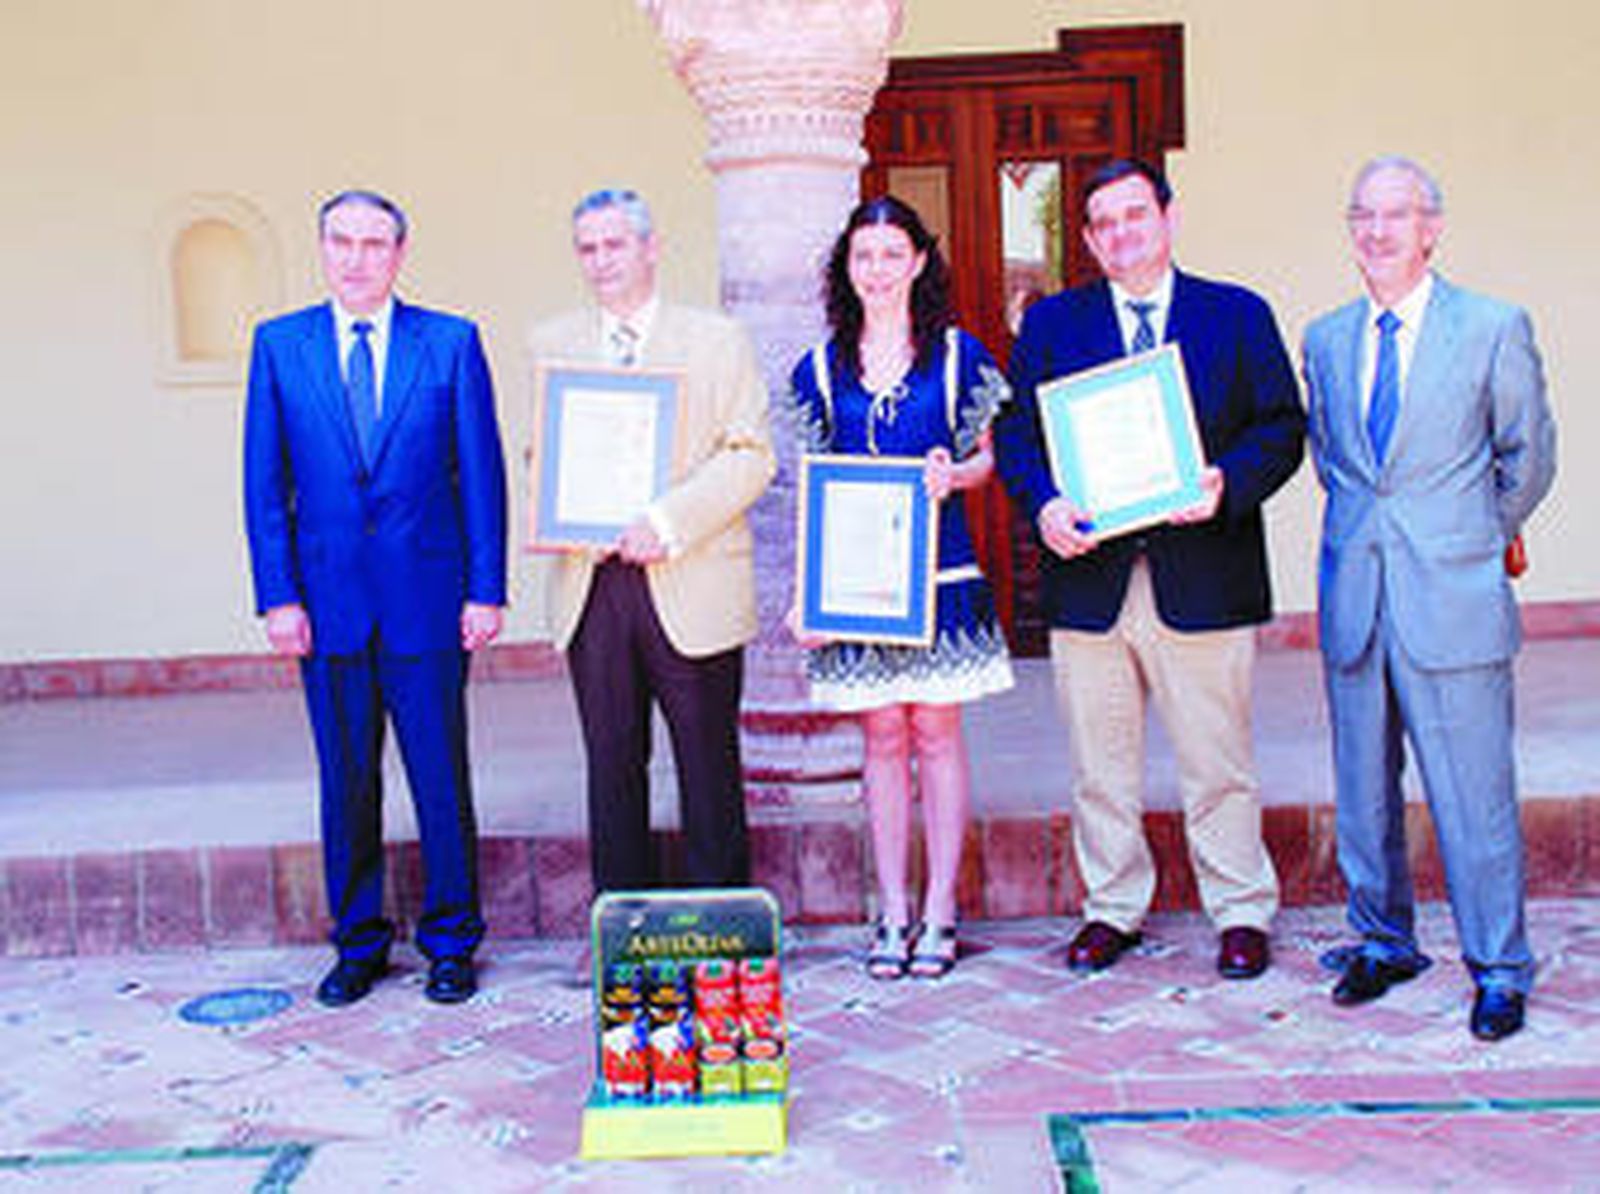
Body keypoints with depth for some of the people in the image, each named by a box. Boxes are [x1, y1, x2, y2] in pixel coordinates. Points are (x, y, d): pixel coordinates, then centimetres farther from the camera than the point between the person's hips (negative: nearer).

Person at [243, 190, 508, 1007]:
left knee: (441, 778, 5)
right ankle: (358, 944, 24)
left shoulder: (451, 343, 2)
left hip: (427, 599, -1)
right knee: (345, 781, 9)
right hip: (327, 600, 2)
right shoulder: (279, 345, 7)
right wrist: (278, 596, -3)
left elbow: (482, 473, 2)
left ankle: (450, 944, 19)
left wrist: (486, 590, -4)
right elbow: (265, 482, 5)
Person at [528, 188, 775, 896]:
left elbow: (750, 455, -4)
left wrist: (667, 523, -16)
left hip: (693, 589, -2)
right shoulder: (551, 344, 14)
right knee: (611, 765, 7)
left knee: (709, 770, 4)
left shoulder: (718, 340, 5)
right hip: (591, 587, 3)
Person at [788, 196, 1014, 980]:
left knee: (936, 732, 2)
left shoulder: (958, 355, 4)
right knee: (883, 737, 5)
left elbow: (990, 456, 9)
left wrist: (953, 475, -15)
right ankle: (892, 913, 13)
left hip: (938, 567, -1)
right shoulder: (820, 369, 8)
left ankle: (939, 912, 11)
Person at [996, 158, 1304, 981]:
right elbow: (1015, 433, 8)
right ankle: (1111, 910, 24)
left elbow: (1282, 426, 4)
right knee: (1099, 765, 10)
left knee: (1217, 760, 5)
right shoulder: (1050, 325, 11)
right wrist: (1044, 505, -11)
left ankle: (1242, 913, 19)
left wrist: (1228, 483, -15)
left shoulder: (1239, 316, 8)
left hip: (1202, 576, -1)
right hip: (1088, 575, 2)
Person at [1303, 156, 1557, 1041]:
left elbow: (1528, 457, 8)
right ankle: (1382, 943, 29)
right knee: (1362, 793, 12)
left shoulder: (1494, 328, -2)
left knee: (1474, 796, -1)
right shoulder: (1325, 340, 10)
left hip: (1452, 599, -4)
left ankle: (1500, 971, 14)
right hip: (1353, 598, 4)